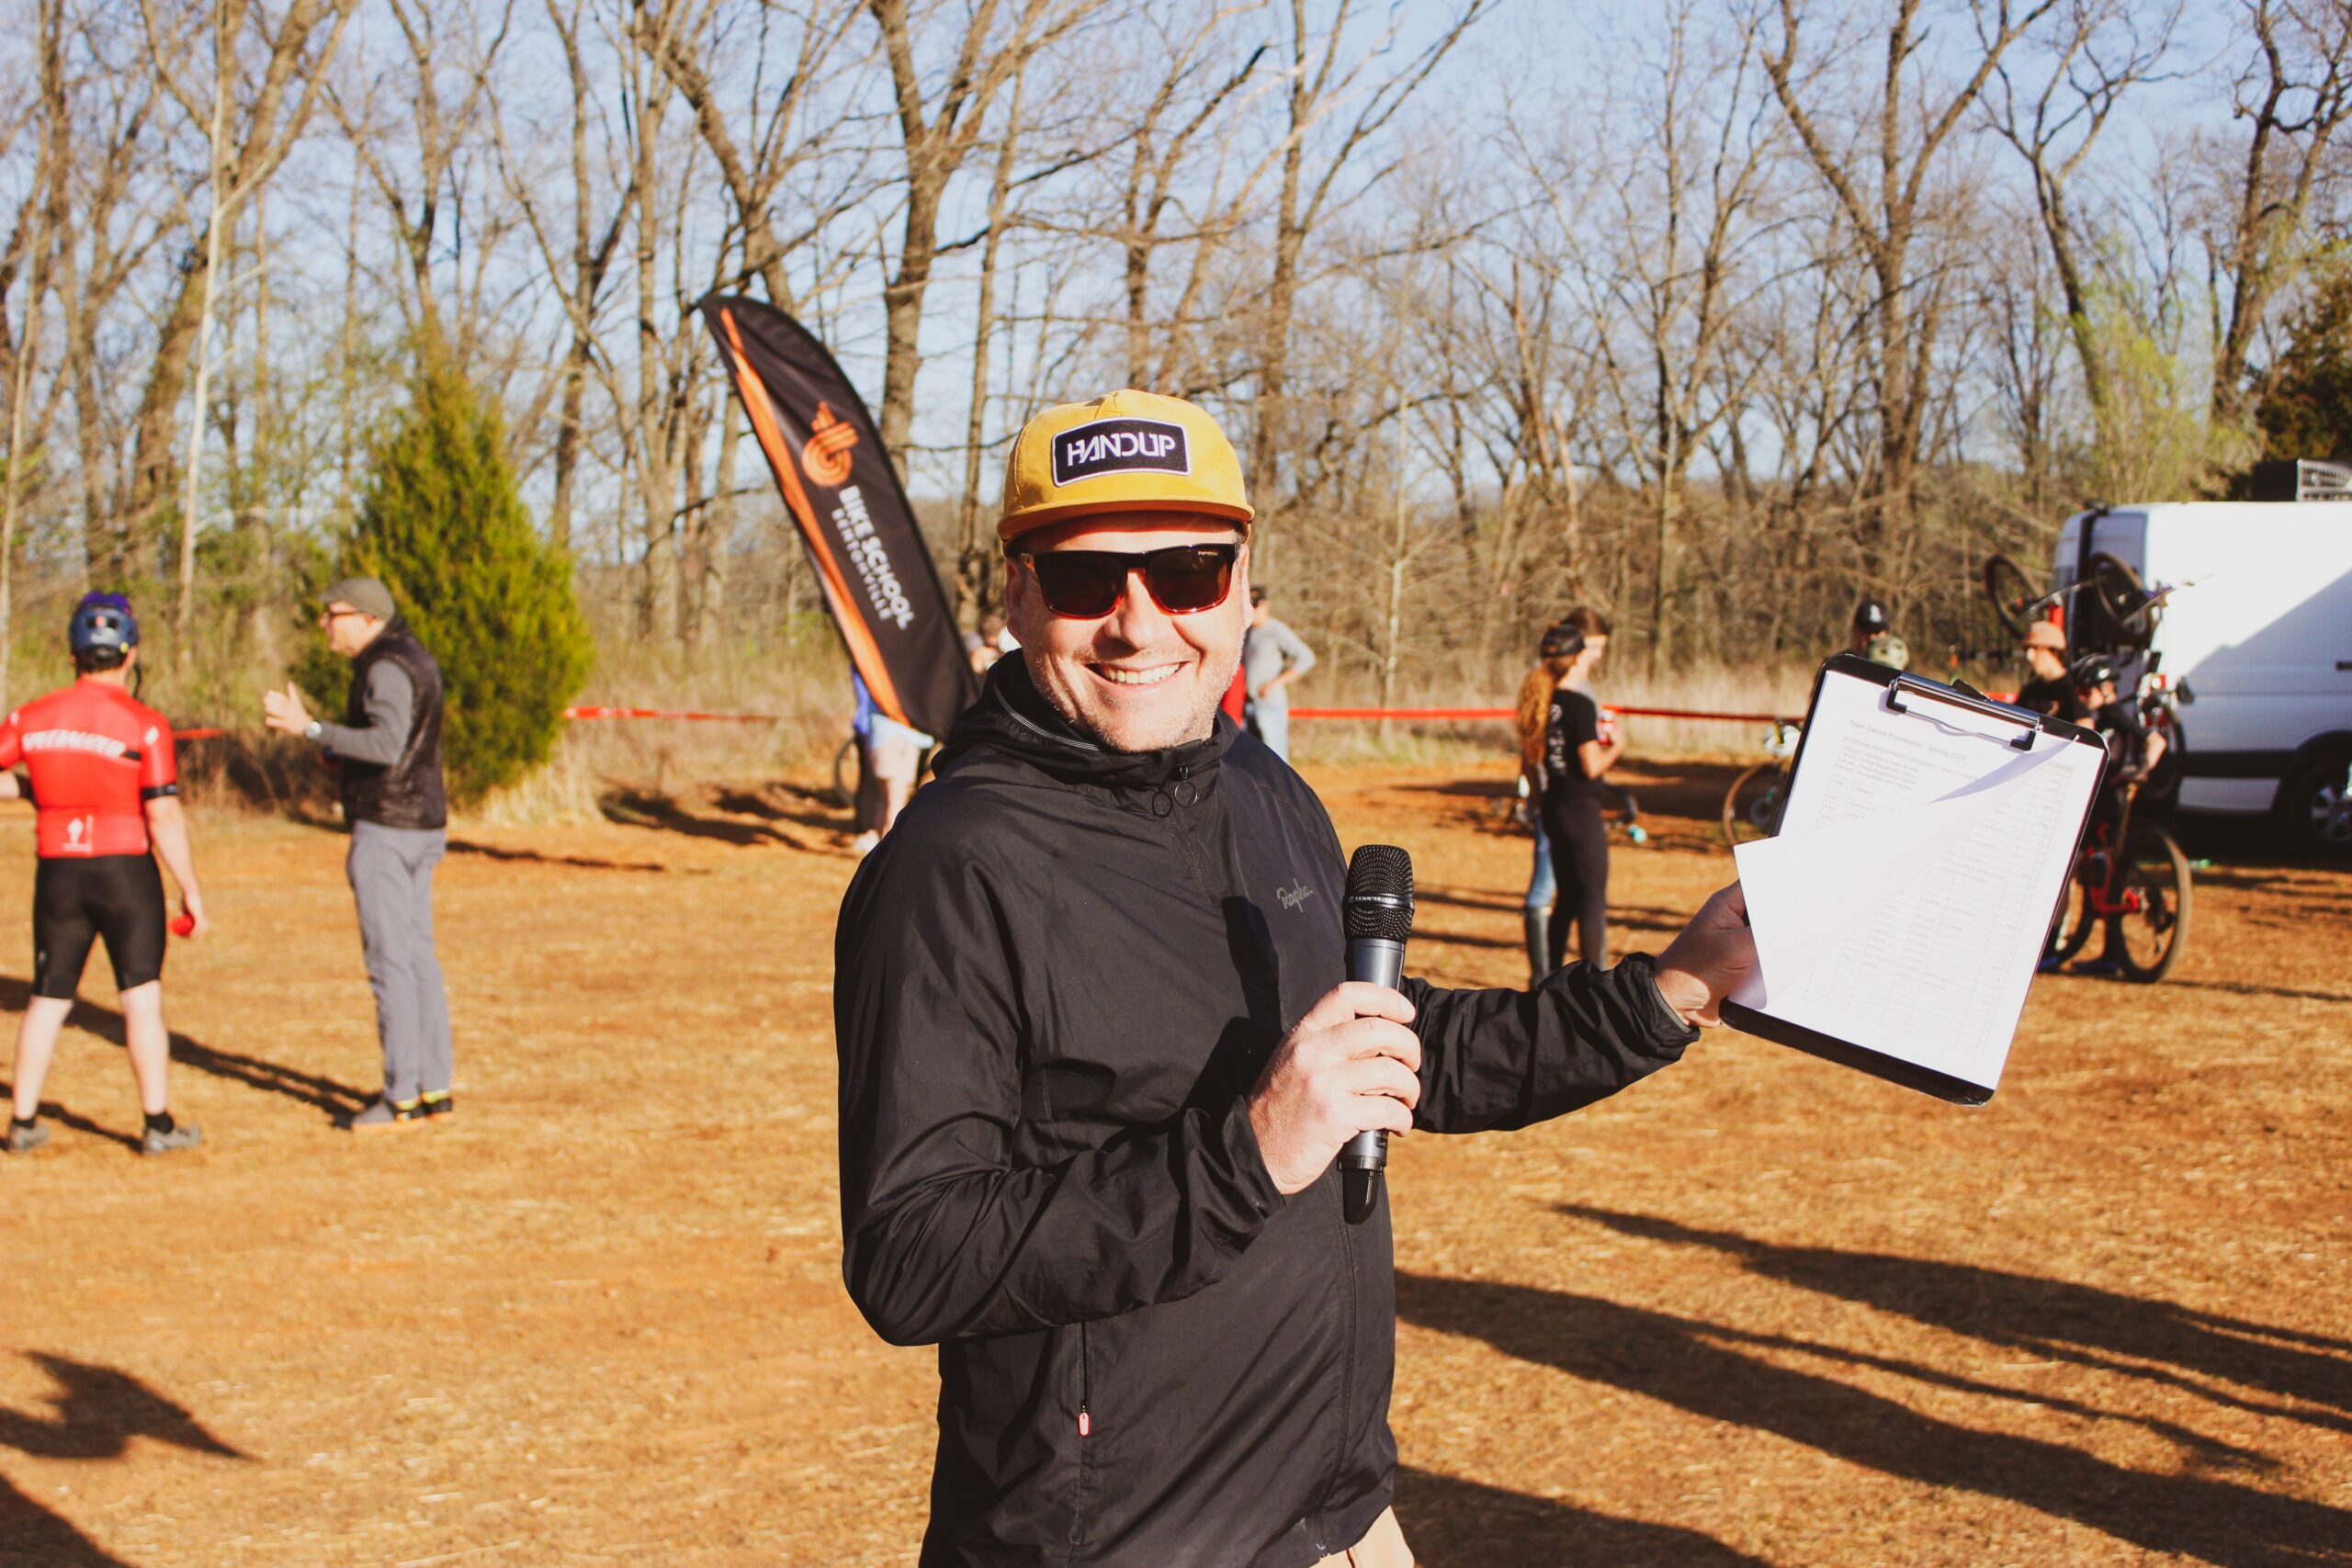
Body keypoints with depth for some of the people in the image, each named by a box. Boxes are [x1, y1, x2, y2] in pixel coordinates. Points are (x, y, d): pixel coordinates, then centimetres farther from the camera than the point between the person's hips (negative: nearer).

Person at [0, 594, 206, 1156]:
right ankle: (158, 1125, 4)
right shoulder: (144, 724, -12)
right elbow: (164, 818, -16)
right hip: (126, 871, -4)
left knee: (48, 999, 14)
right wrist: (191, 892, -9)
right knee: (142, 998, 3)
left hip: (57, 872, 4)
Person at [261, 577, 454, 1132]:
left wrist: (308, 728, -30)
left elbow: (387, 744, -31)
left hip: (386, 830, -10)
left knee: (390, 963, -5)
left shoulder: (386, 668, -16)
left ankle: (402, 1100, -1)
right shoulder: (413, 658, 16)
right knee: (419, 959, 13)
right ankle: (437, 1089, 17)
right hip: (423, 827, 10)